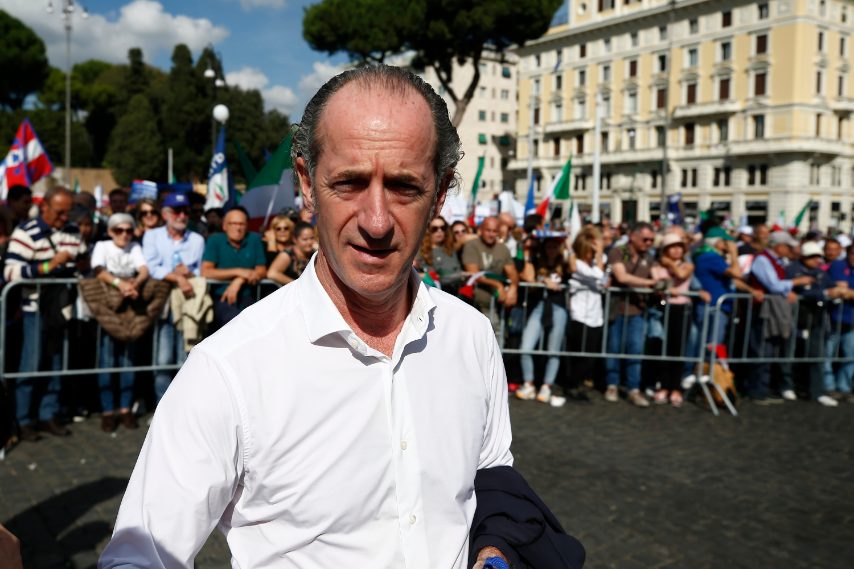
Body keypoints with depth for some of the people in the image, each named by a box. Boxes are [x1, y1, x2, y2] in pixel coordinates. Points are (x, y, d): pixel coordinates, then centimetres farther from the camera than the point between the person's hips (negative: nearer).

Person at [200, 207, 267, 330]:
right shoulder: (215, 240, 4)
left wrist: (239, 281, -10)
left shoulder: (254, 240, 10)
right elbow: (205, 271, -7)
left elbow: (262, 271, 8)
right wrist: (239, 272, -10)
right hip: (220, 298, -2)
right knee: (232, 317, -34)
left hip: (246, 298, 2)